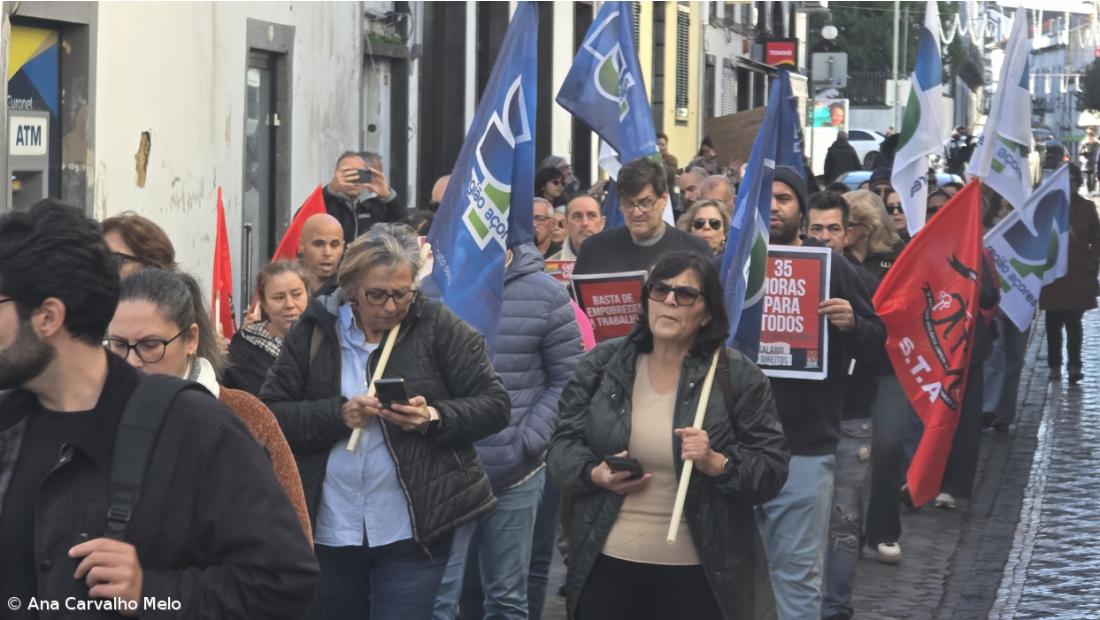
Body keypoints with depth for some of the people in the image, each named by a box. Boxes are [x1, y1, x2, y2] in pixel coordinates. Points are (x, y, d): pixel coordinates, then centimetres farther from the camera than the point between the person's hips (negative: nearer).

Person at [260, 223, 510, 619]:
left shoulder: (438, 328, -3)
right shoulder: (314, 331, 1)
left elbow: (494, 406, -2)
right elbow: (269, 415, -1)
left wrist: (436, 418, -20)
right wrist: (337, 414, -17)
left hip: (411, 531, -3)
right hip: (329, 530, 3)